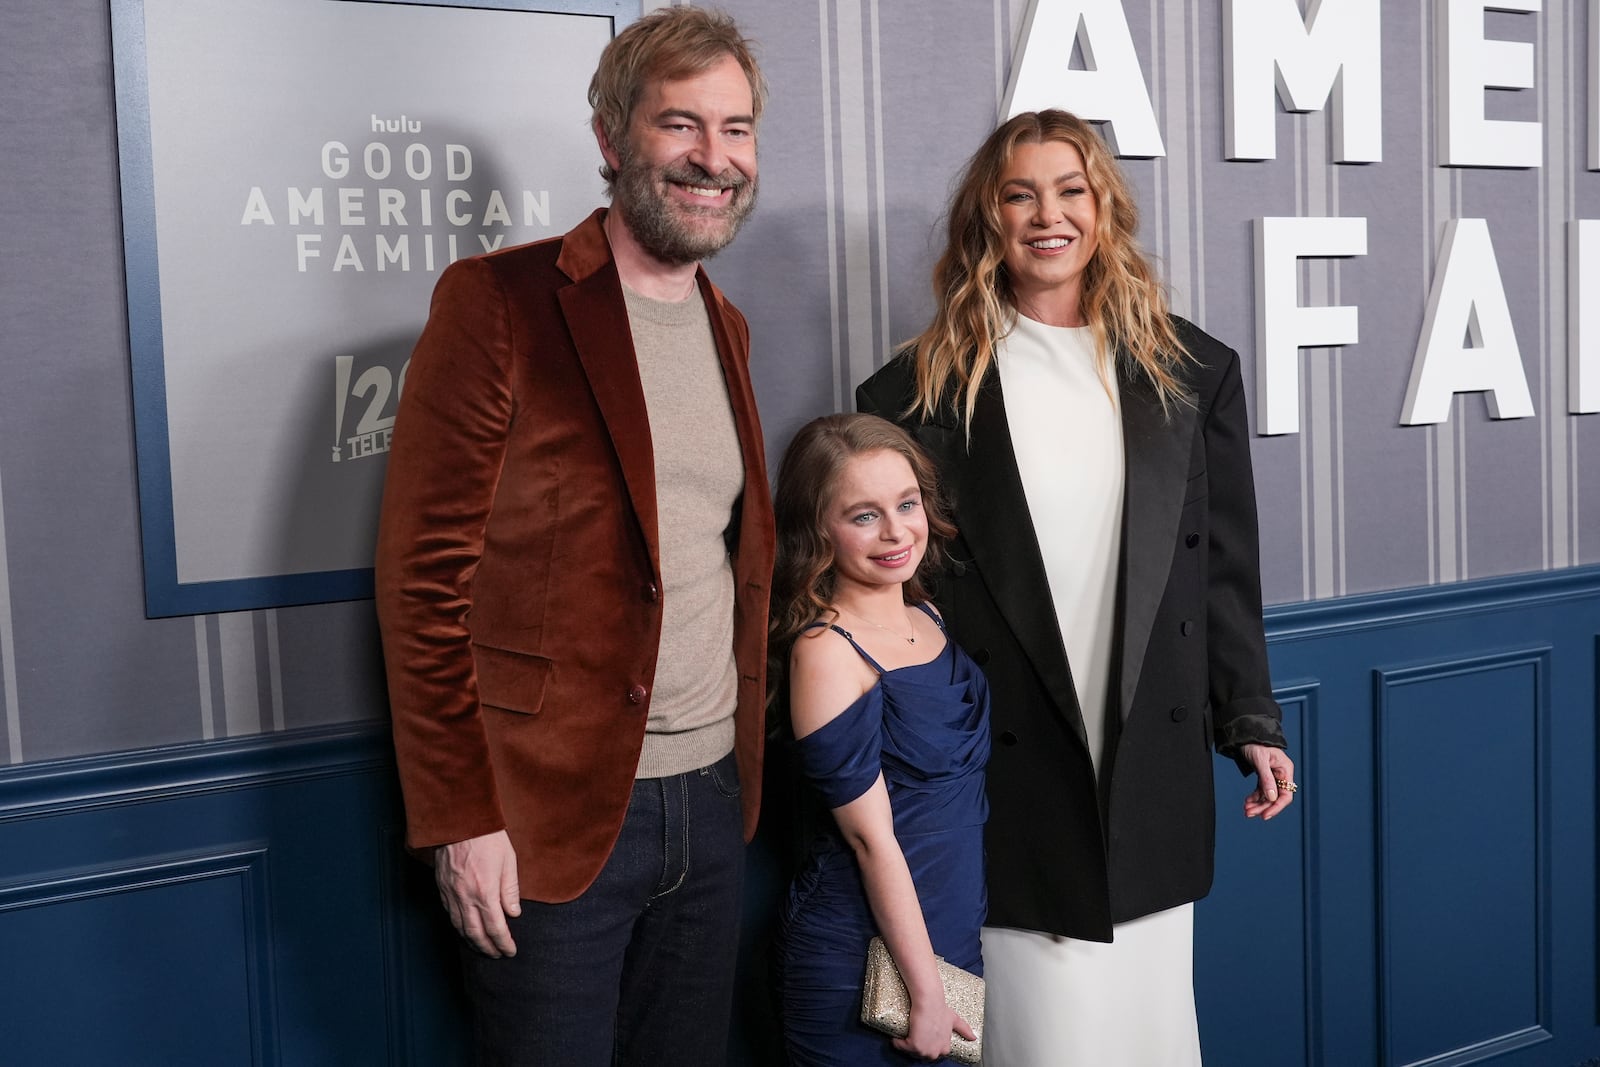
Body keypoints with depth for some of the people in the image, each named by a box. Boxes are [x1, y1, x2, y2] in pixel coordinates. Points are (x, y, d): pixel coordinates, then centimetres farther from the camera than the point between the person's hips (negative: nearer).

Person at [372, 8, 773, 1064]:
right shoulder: (499, 303, -10)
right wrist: (460, 817, -14)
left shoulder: (727, 326, 11)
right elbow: (424, 573, -12)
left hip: (712, 797, 6)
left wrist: (746, 757, 12)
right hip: (553, 813, -6)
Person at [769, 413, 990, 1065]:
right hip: (859, 957, -7)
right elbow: (872, 836, -17)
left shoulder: (928, 618, 4)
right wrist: (926, 992, -13)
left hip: (952, 933, 7)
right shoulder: (827, 650, -18)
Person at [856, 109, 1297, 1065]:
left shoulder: (1192, 372, 7)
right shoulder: (922, 391, -1)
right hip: (1005, 774, -2)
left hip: (1155, 763, 3)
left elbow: (1226, 565, 10)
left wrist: (1252, 721, 10)